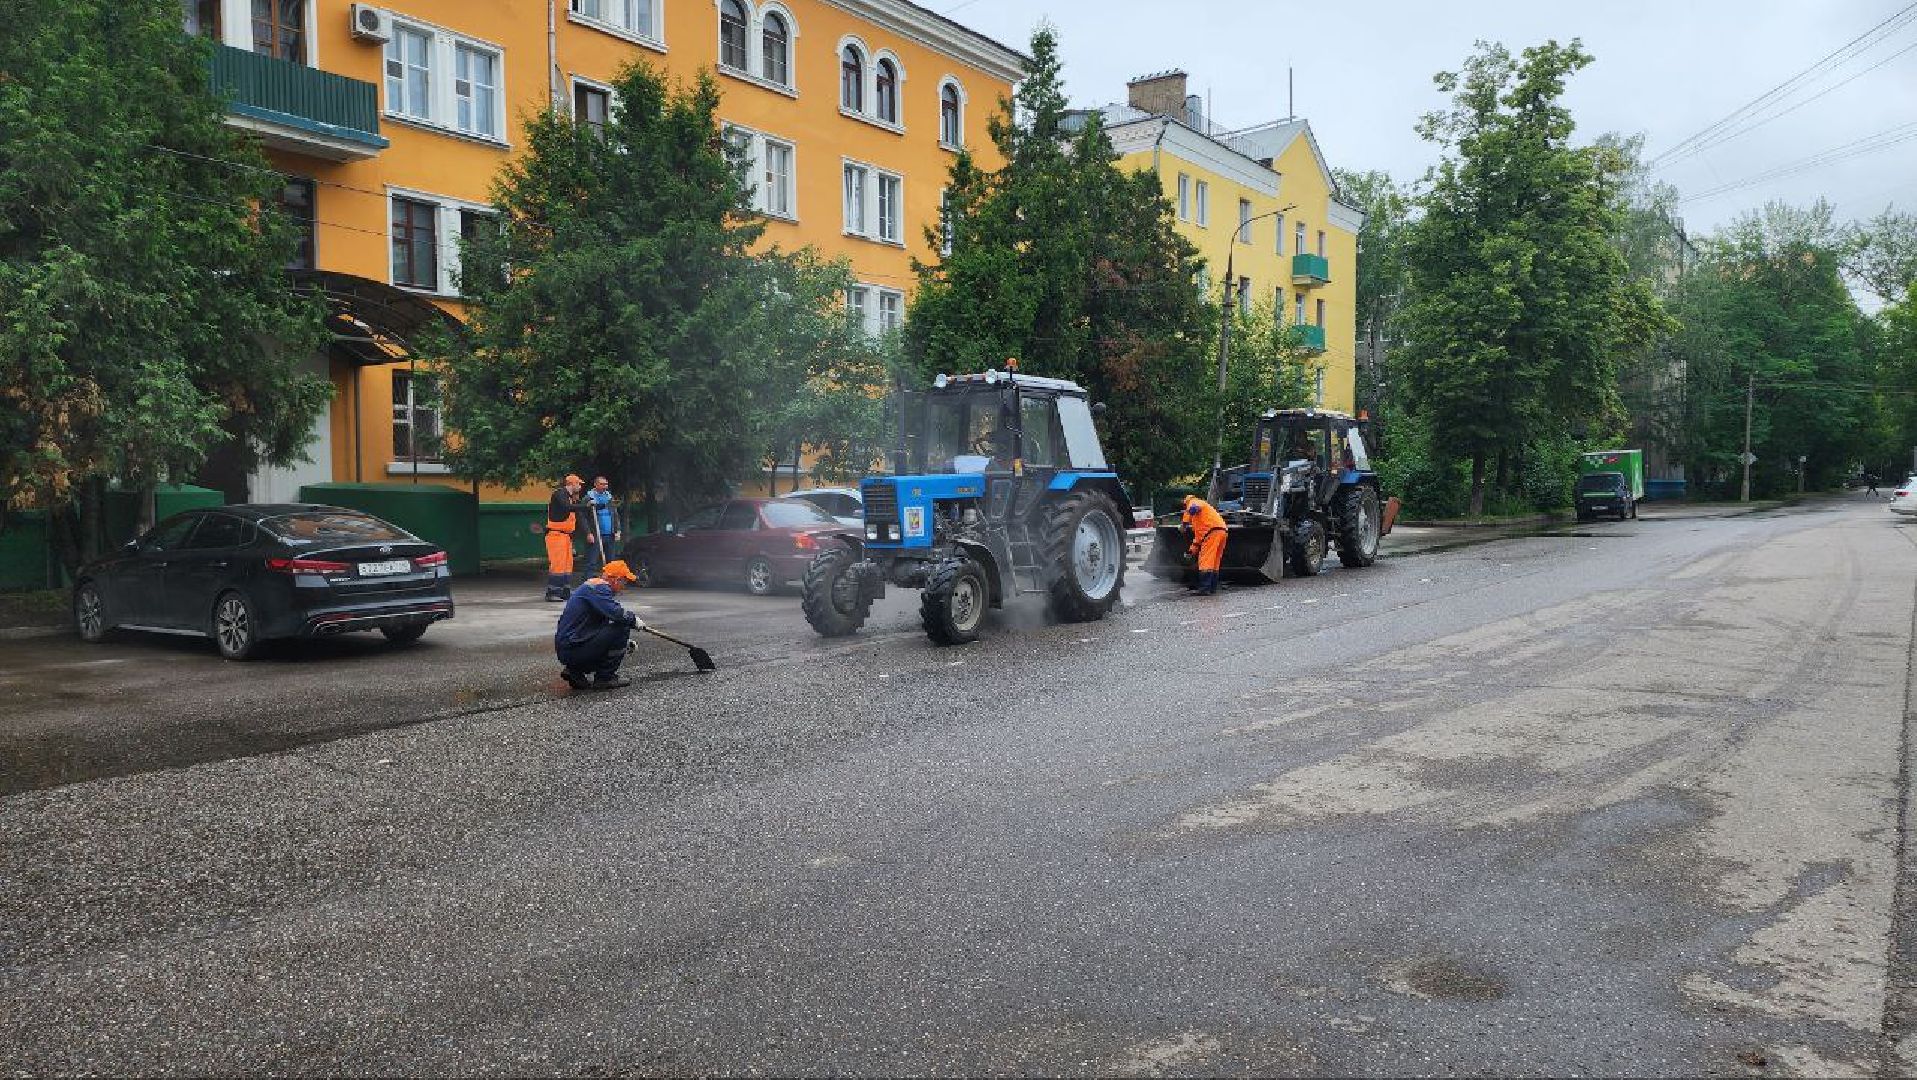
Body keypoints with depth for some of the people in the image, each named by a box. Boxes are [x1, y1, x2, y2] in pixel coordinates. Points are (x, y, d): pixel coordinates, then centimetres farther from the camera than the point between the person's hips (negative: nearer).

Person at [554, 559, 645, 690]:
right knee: (622, 627, -12)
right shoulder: (599, 587, -10)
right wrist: (634, 619, -7)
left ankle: (574, 672, 13)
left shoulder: (591, 585, 21)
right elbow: (615, 613, -26)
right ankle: (604, 678, -4)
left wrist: (624, 642, 21)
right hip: (574, 648, -10)